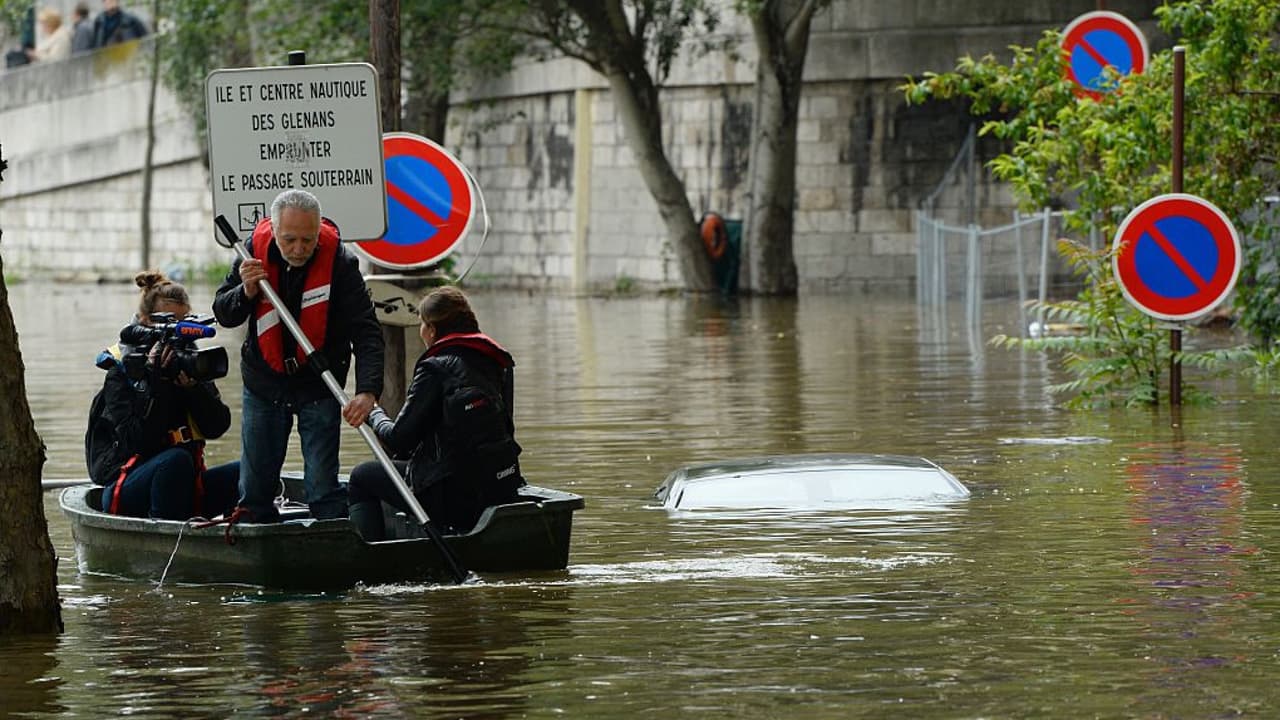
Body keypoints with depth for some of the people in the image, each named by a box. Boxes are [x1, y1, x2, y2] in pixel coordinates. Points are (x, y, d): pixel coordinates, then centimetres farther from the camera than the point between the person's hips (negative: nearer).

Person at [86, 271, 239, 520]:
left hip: (184, 484, 5)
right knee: (176, 459, -35)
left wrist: (192, 385, -16)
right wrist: (155, 383, -23)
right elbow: (136, 440, -18)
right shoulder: (122, 371, -7)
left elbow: (217, 427, -1)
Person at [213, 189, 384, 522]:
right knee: (254, 490, 7)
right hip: (263, 383, 3)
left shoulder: (340, 262, -20)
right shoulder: (256, 249, -10)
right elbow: (223, 313, 0)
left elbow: (366, 332, -23)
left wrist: (367, 391, -37)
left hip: (318, 385, -3)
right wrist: (246, 293, -23)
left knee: (323, 489, -7)